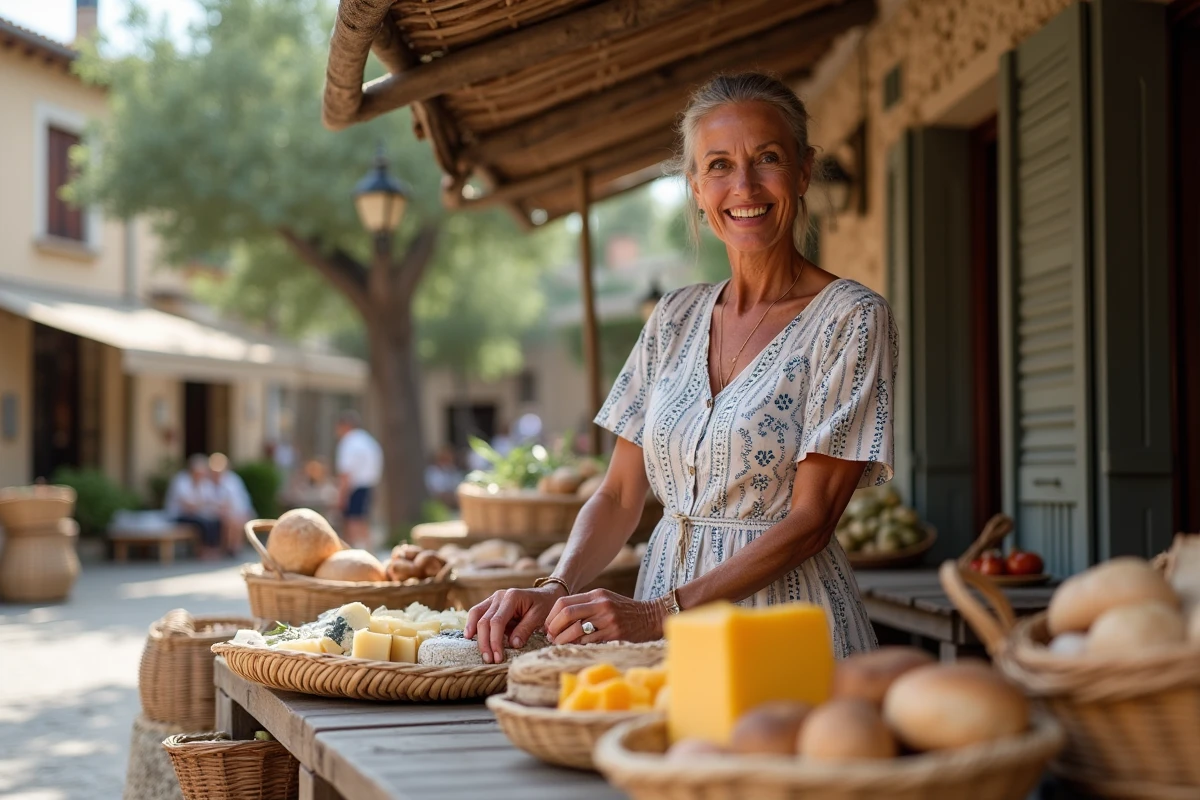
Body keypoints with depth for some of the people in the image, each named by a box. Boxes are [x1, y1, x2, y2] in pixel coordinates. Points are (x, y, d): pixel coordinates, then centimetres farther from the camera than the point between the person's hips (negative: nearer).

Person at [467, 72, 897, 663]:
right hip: (664, 640, 4)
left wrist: (660, 614, -19)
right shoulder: (675, 318, 11)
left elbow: (810, 518, -10)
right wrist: (555, 589, -8)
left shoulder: (851, 318, -5)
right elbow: (620, 495, 11)